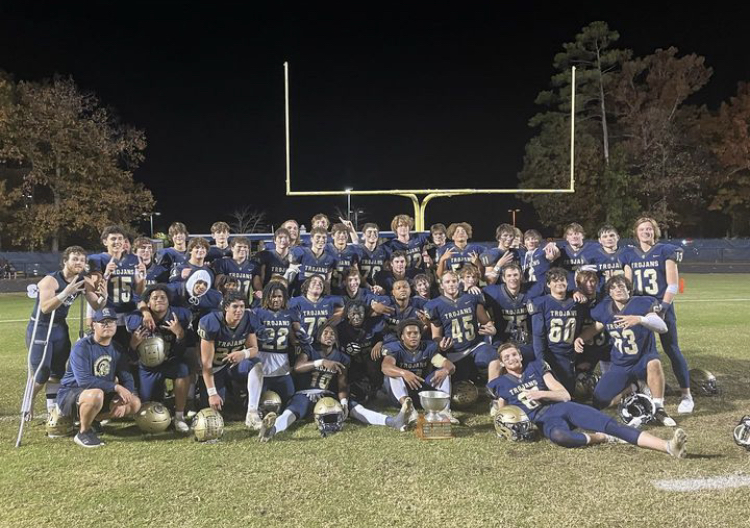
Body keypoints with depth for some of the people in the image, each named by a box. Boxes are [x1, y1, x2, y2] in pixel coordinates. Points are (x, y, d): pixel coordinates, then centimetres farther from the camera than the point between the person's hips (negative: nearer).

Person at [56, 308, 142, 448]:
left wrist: (121, 399, -18)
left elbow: (126, 377, 1)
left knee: (135, 403, -8)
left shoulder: (117, 348, 3)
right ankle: (83, 432, -12)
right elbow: (84, 380, -30)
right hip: (70, 394, -7)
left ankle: (92, 420, 9)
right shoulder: (82, 347, -18)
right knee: (95, 394, -39)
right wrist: (116, 387, -31)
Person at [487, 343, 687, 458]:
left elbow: (565, 395, 10)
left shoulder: (536, 367, 14)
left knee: (609, 424, -21)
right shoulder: (501, 384, 12)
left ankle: (667, 446, -32)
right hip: (544, 420, -2)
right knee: (558, 436, -43)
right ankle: (601, 438, -23)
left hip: (561, 407, 3)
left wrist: (541, 394, -8)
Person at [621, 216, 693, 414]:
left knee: (672, 349, -3)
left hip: (662, 305, -3)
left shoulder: (666, 251, -2)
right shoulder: (629, 254, 8)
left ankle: (687, 395, 5)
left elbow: (673, 284, -7)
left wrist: (663, 306, -15)